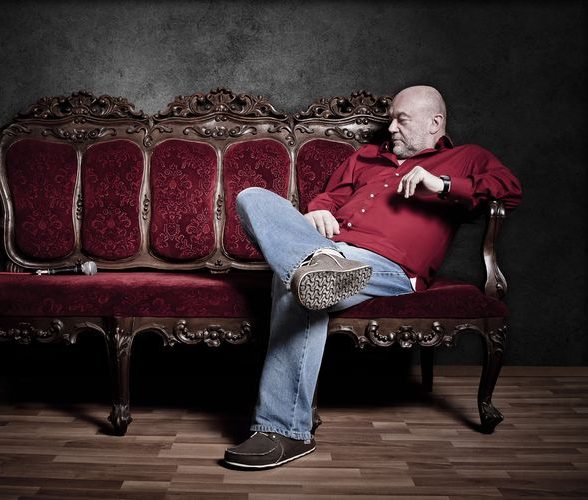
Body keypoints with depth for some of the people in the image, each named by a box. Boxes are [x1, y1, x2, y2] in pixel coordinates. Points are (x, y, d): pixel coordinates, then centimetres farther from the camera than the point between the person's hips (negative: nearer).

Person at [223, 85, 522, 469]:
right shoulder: (366, 157, 36)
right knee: (252, 198, -17)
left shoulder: (467, 159, 21)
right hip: (331, 247, 6)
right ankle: (317, 260, -46)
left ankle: (287, 432, -33)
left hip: (385, 265, -6)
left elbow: (511, 191, 4)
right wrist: (319, 212, 10)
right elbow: (332, 196, 36)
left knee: (297, 290, -36)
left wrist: (442, 185, -8)